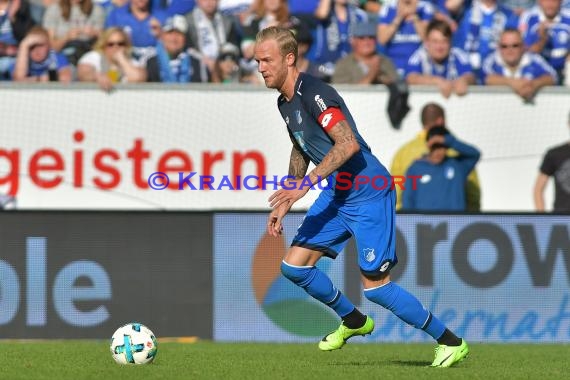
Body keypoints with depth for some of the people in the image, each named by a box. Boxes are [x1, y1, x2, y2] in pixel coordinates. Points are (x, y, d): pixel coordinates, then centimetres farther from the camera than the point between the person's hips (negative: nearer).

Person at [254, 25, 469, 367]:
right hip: (336, 194, 9)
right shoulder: (285, 102, 10)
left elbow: (348, 143, -32)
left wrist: (307, 183, -33)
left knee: (375, 286, -9)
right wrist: (284, 202, 23)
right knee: (294, 266, 4)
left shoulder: (314, 93, -20)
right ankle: (354, 321, 26)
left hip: (368, 194, -9)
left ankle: (451, 342, 6)